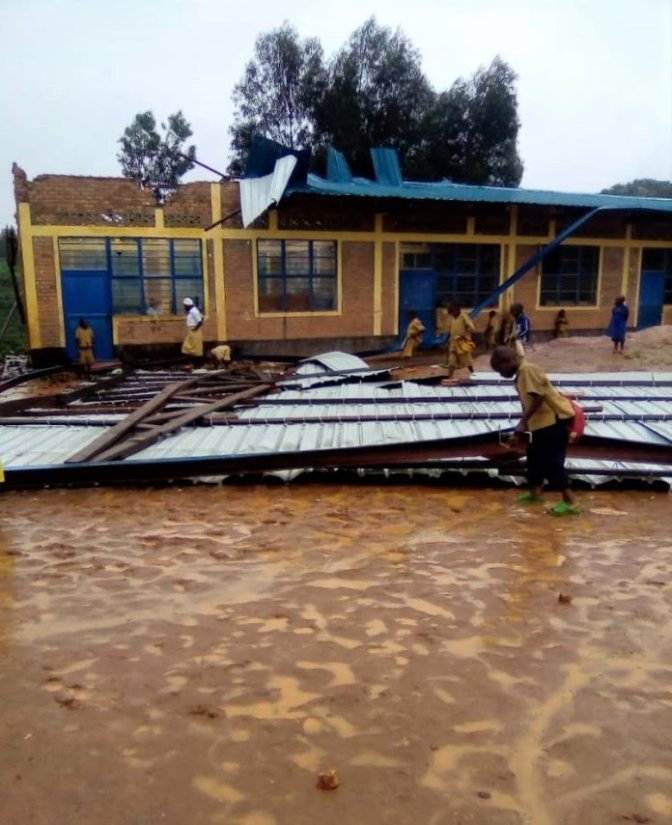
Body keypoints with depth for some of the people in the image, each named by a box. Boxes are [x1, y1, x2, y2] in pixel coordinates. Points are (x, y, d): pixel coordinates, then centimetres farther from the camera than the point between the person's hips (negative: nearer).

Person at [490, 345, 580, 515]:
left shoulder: (528, 369, -16)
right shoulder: (521, 374, 15)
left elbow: (538, 397, -24)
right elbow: (529, 402, 19)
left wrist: (523, 422, -19)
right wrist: (520, 430, 20)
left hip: (555, 419, -11)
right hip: (542, 422, 11)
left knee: (552, 461, -9)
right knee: (535, 457, 20)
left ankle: (570, 502, -5)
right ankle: (535, 492, 36)